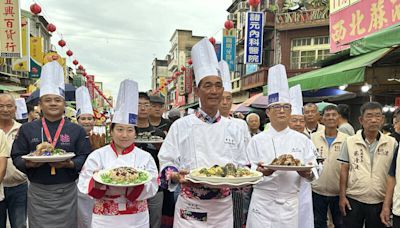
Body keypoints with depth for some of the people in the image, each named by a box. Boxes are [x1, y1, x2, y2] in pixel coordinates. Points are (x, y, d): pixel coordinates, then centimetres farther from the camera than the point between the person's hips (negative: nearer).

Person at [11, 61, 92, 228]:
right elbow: (16, 157, 5)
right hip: (38, 192, 1)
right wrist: (28, 163, -15)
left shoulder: (77, 130, 2)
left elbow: (85, 157, -2)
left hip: (67, 192, 0)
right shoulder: (27, 129, 5)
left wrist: (70, 164, -19)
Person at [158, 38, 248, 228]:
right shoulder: (181, 126, -5)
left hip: (223, 209, 3)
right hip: (190, 209, -3)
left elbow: (242, 167, 8)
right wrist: (177, 176, -22)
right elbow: (167, 163, -4)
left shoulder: (232, 128, 3)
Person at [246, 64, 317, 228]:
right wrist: (260, 171, -23)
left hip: (291, 204, 2)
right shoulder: (257, 140, -2)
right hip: (263, 203, -1)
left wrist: (308, 173, -20)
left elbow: (314, 170, 2)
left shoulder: (302, 140, 3)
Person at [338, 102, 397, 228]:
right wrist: (342, 196, -3)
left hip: (379, 202, 1)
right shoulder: (349, 141, -2)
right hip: (353, 200, -1)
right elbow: (344, 170, 0)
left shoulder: (392, 143, -1)